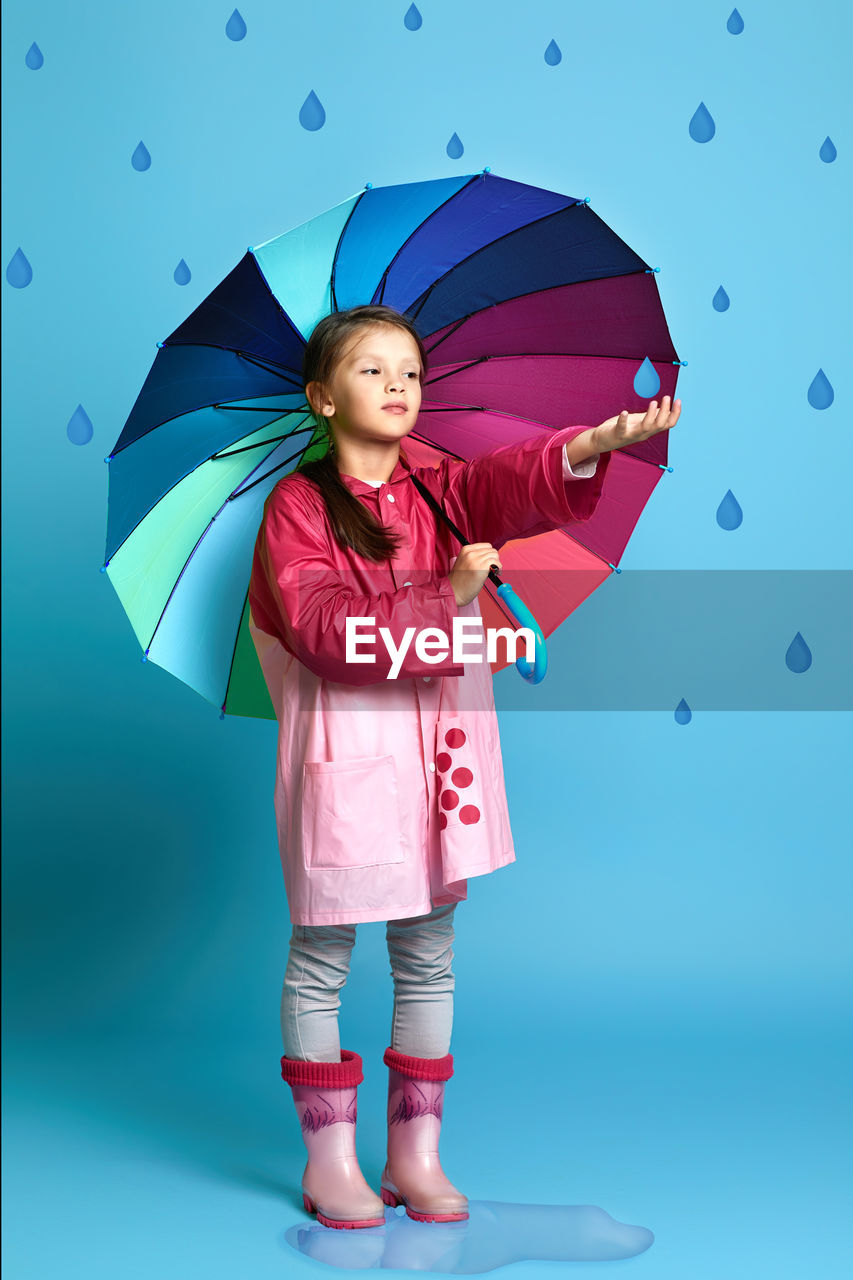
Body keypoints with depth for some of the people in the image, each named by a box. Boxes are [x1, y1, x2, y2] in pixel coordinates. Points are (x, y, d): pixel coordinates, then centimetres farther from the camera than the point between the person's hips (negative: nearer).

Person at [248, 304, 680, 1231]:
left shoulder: (442, 493, 8)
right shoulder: (297, 506, -4)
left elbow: (517, 478, -14)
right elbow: (326, 631, -17)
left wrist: (593, 444, -34)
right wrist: (443, 598, -21)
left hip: (440, 754, 4)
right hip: (345, 753, -4)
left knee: (429, 959, 12)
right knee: (321, 961, 5)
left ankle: (416, 1154, 25)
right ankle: (329, 1159, 21)